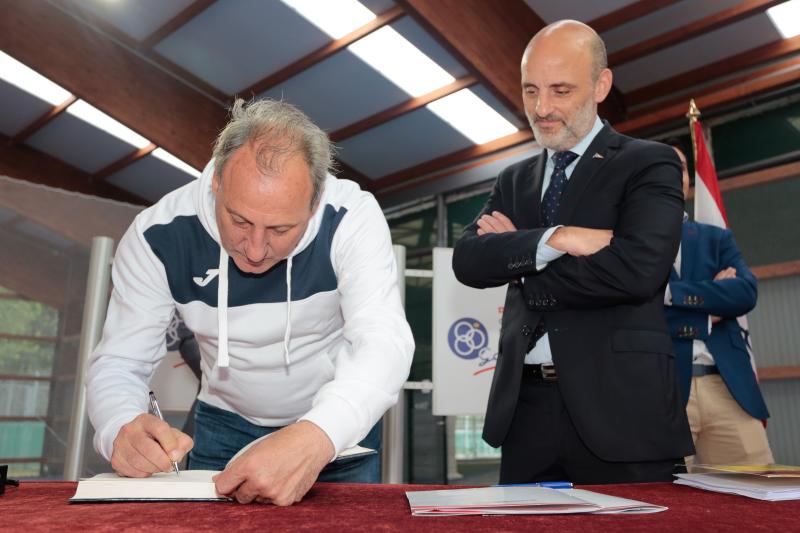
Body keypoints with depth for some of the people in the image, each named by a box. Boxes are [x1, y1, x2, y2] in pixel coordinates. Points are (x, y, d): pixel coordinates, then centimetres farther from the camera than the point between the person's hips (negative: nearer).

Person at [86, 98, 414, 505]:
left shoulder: (352, 217, -27)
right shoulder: (158, 236, -21)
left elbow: (384, 342, -38)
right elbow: (119, 362, -15)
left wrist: (318, 438, -56)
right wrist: (123, 429, -38)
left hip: (340, 426, -1)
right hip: (225, 426, 2)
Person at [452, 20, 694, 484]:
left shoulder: (650, 165, 0)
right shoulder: (514, 180, 13)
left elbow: (638, 269, -17)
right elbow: (467, 261, -2)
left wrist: (519, 273, -7)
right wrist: (556, 238, -17)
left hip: (620, 406, -3)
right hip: (525, 407, 4)